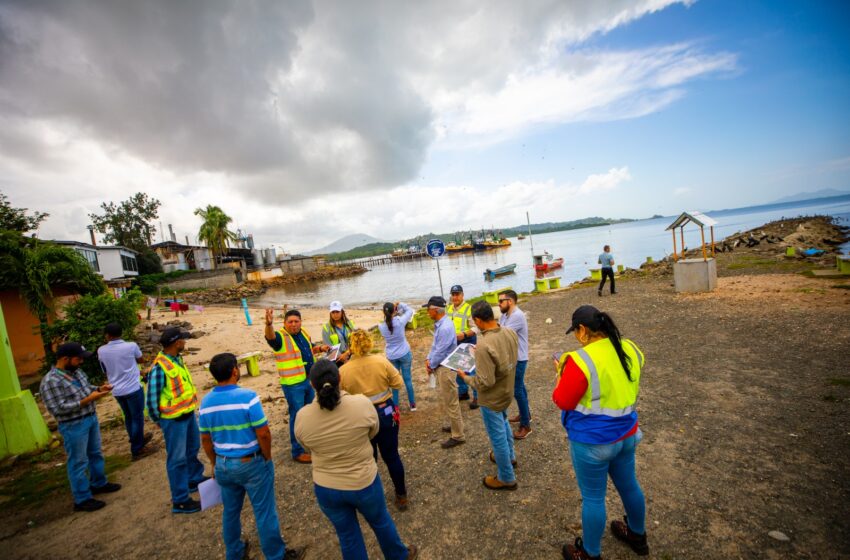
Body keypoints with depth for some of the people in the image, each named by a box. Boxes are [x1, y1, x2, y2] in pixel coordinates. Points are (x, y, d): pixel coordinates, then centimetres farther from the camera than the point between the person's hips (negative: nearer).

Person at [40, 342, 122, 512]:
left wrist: (99, 388, -3)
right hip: (73, 426, -8)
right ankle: (82, 499, 18)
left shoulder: (77, 371, 3)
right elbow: (58, 409, -23)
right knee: (78, 461, 5)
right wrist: (87, 400, -26)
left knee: (95, 453, 21)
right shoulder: (50, 381, -20)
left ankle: (99, 483, 39)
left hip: (91, 418, 8)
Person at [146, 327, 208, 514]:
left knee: (193, 449, 25)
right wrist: (160, 421, -5)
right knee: (177, 458, 5)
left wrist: (190, 407, 14)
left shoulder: (177, 359, 1)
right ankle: (180, 500, 19)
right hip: (174, 419, -8)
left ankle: (195, 479, 46)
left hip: (188, 413, 8)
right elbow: (152, 399, -18)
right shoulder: (159, 368, -25)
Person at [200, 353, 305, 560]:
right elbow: (263, 433, -22)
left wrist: (215, 464, 18)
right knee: (264, 512, 10)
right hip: (252, 463, -5)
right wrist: (267, 458, -6)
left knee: (230, 512, 25)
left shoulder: (206, 402, -5)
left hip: (223, 465, 6)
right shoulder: (247, 396, -24)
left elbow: (205, 439, 5)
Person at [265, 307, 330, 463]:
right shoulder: (280, 337, -15)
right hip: (293, 384, -7)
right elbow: (270, 337, -39)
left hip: (309, 380, 7)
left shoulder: (303, 333, 6)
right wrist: (269, 323, -59)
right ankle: (298, 452, 14)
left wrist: (320, 348, 3)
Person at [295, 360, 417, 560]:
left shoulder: (302, 417, -21)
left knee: (348, 535, 24)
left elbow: (307, 446, 0)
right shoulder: (362, 403, -25)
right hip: (364, 482, -1)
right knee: (381, 521, 27)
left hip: (326, 488, 1)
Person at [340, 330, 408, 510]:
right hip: (386, 413, 1)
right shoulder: (381, 361, -14)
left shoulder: (343, 370, -15)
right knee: (392, 456, 17)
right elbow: (398, 383, -7)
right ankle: (401, 496, 32)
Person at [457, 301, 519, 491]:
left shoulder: (484, 346, -36)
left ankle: (507, 478, 35)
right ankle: (510, 456, 56)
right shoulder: (510, 333, -12)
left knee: (498, 438, 14)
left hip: (492, 399, -8)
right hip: (507, 391, 8)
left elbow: (485, 382, -32)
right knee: (503, 423, 33)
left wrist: (466, 377, -15)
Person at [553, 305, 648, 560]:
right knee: (628, 485, 28)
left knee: (593, 498, 13)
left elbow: (563, 401, -18)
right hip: (626, 434, 7)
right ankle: (638, 535, 54)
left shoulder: (580, 361, -29)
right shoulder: (630, 350, -6)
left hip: (593, 442, -7)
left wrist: (562, 373, -4)